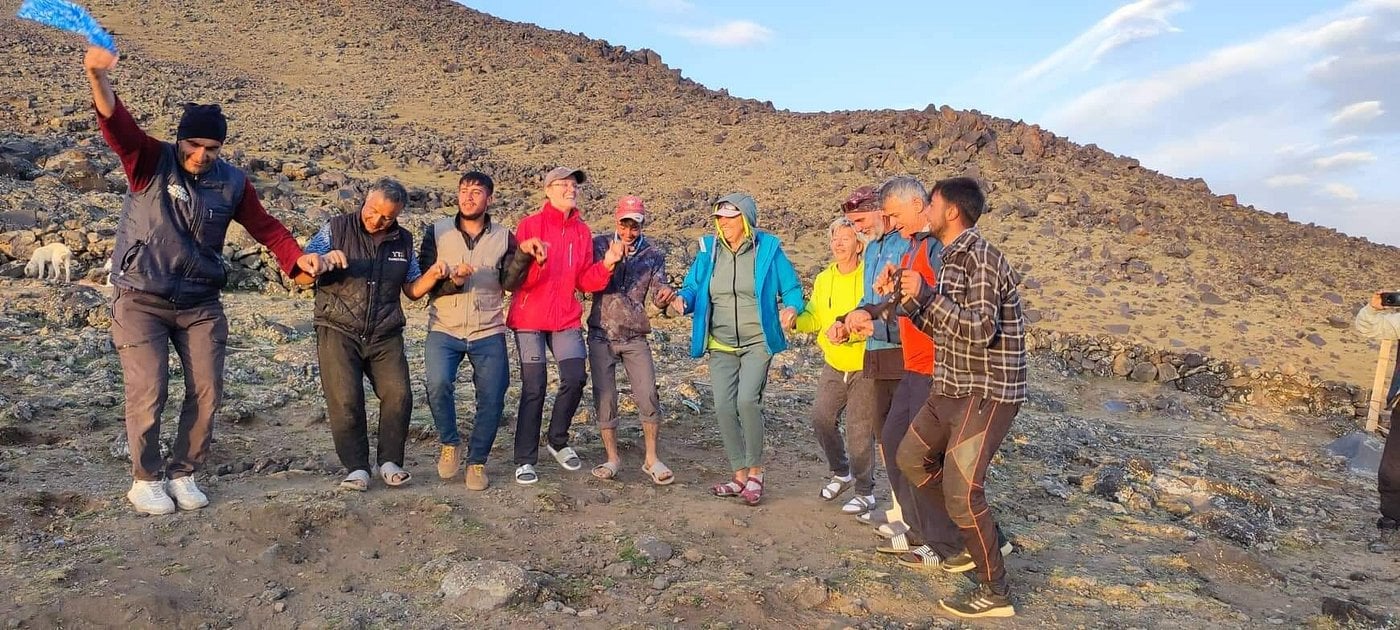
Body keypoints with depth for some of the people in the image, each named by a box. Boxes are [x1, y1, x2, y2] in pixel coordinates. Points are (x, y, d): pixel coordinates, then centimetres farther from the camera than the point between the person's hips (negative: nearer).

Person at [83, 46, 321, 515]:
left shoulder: (232, 182, 1)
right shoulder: (150, 163, -8)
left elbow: (265, 226, 5)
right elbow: (116, 124, -24)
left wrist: (297, 258, -11)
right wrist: (99, 76, -43)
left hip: (201, 304, 3)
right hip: (141, 300, -3)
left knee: (207, 392, 2)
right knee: (148, 392, -6)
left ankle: (183, 474, 20)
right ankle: (145, 480, 14)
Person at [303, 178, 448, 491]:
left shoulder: (403, 241, 11)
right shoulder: (337, 229, 1)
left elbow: (412, 289, 17)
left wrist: (434, 274, -3)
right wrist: (323, 261, -23)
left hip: (386, 336, 3)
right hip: (339, 332, -2)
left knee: (398, 395, -10)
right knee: (345, 401, -11)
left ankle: (390, 462, 7)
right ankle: (356, 468, 3)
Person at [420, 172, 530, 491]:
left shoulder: (503, 236, 5)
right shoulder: (437, 231, 3)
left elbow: (510, 281, -8)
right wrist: (452, 280, -21)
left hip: (488, 333, 1)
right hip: (444, 330, -1)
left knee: (492, 399, 0)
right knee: (438, 383, -23)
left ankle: (477, 462, 21)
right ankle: (450, 442, 5)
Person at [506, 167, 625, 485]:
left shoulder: (582, 231, 7)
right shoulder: (529, 225, -6)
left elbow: (585, 281, 6)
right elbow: (515, 278, -11)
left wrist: (606, 264, -9)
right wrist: (533, 260, -29)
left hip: (566, 319, 4)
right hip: (529, 319, -4)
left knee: (575, 378, -6)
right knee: (534, 388, -3)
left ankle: (558, 441, 19)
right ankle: (525, 460, 9)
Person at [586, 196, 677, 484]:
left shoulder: (653, 254, 2)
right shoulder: (600, 244, 0)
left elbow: (658, 294, -5)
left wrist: (666, 295, -29)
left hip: (635, 336, 0)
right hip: (601, 335, 0)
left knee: (648, 396, -5)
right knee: (604, 397, 3)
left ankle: (652, 459, 8)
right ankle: (612, 457, 16)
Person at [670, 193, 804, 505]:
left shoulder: (768, 249, -4)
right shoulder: (709, 249, 4)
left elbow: (792, 289, 1)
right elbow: (693, 287, 6)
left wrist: (791, 308, -21)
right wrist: (682, 298, -17)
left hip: (758, 342, -4)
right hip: (720, 345, 4)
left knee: (747, 400, -21)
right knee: (724, 408, -2)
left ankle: (755, 472, -2)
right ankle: (740, 476, 15)